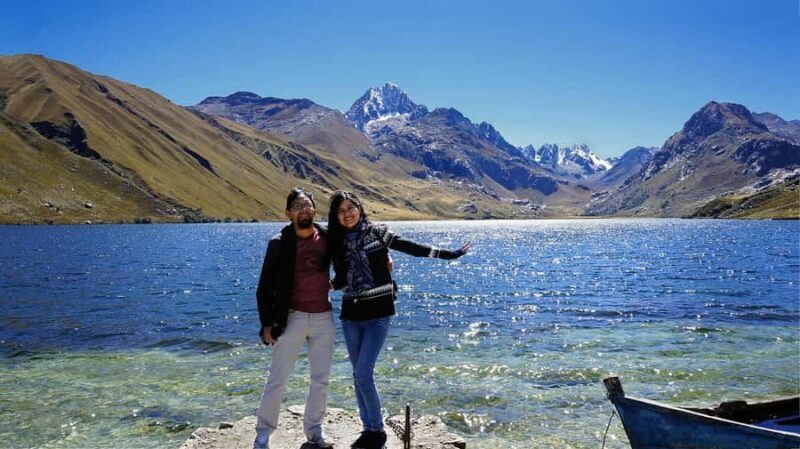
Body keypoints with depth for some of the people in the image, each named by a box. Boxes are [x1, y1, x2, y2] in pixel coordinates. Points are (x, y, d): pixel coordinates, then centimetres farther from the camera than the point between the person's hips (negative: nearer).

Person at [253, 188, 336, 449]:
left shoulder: (327, 239, 0)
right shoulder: (279, 244, -8)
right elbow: (265, 287, -4)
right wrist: (267, 324, -7)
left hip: (324, 318, 3)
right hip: (291, 317, -3)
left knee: (321, 379, 11)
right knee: (277, 380, 1)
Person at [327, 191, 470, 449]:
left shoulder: (377, 233, -3)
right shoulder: (336, 243, 7)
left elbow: (412, 248, -3)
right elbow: (342, 281, 11)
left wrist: (448, 254, -6)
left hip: (378, 314, -4)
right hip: (350, 315, 5)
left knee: (363, 375, -11)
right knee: (358, 375, 10)